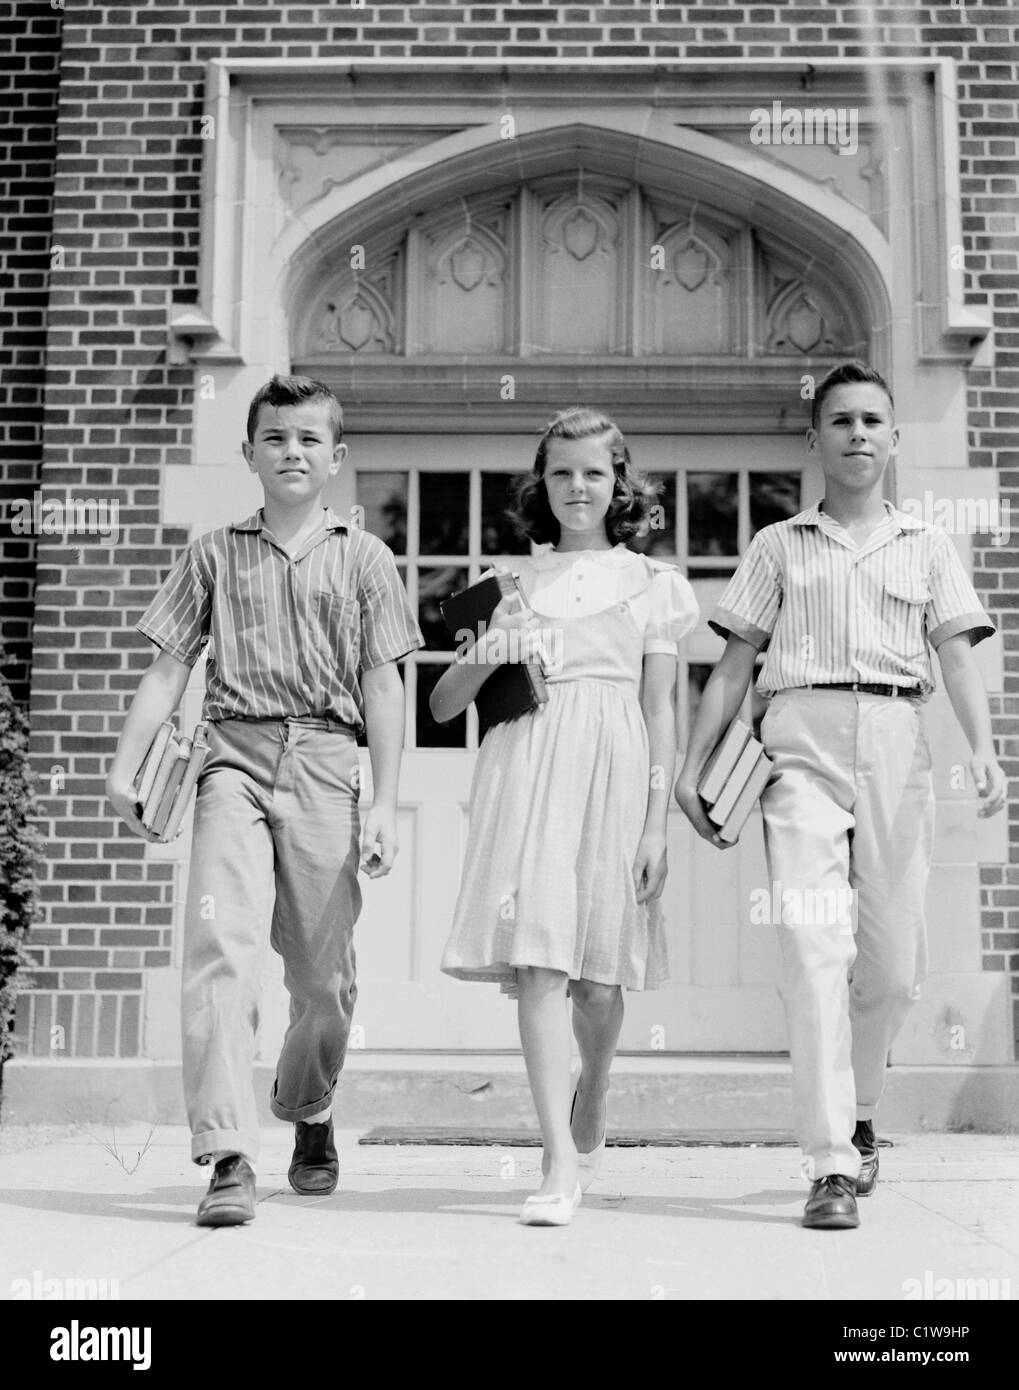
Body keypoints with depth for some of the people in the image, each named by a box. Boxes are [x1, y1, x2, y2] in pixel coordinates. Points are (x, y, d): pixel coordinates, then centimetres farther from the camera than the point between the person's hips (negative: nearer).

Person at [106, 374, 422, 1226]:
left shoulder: (364, 558, 11)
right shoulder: (214, 555, 14)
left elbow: (384, 686, 6)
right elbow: (170, 668, 12)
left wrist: (385, 803, -1)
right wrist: (124, 766, 2)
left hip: (326, 763, 0)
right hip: (235, 757, 0)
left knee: (323, 973, 5)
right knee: (220, 942, -17)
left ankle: (309, 1115, 33)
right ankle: (229, 1157, -16)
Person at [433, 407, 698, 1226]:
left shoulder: (650, 585, 10)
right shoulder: (510, 582, 12)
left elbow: (661, 714, 7)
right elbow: (442, 705, 11)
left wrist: (658, 823, -1)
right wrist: (486, 658, -10)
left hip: (612, 773, 0)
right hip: (525, 766, 0)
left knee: (599, 970, 6)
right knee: (536, 960, -11)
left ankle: (591, 1103, 37)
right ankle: (561, 1166, -8)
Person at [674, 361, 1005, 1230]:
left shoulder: (926, 546, 18)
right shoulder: (779, 546, 16)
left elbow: (956, 654, 6)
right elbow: (735, 665, 14)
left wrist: (984, 750, -10)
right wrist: (691, 767, 7)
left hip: (895, 741, 1)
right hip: (802, 739, -1)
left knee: (894, 962, 2)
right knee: (814, 946, -12)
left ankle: (857, 1112, 29)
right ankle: (832, 1165, -11)